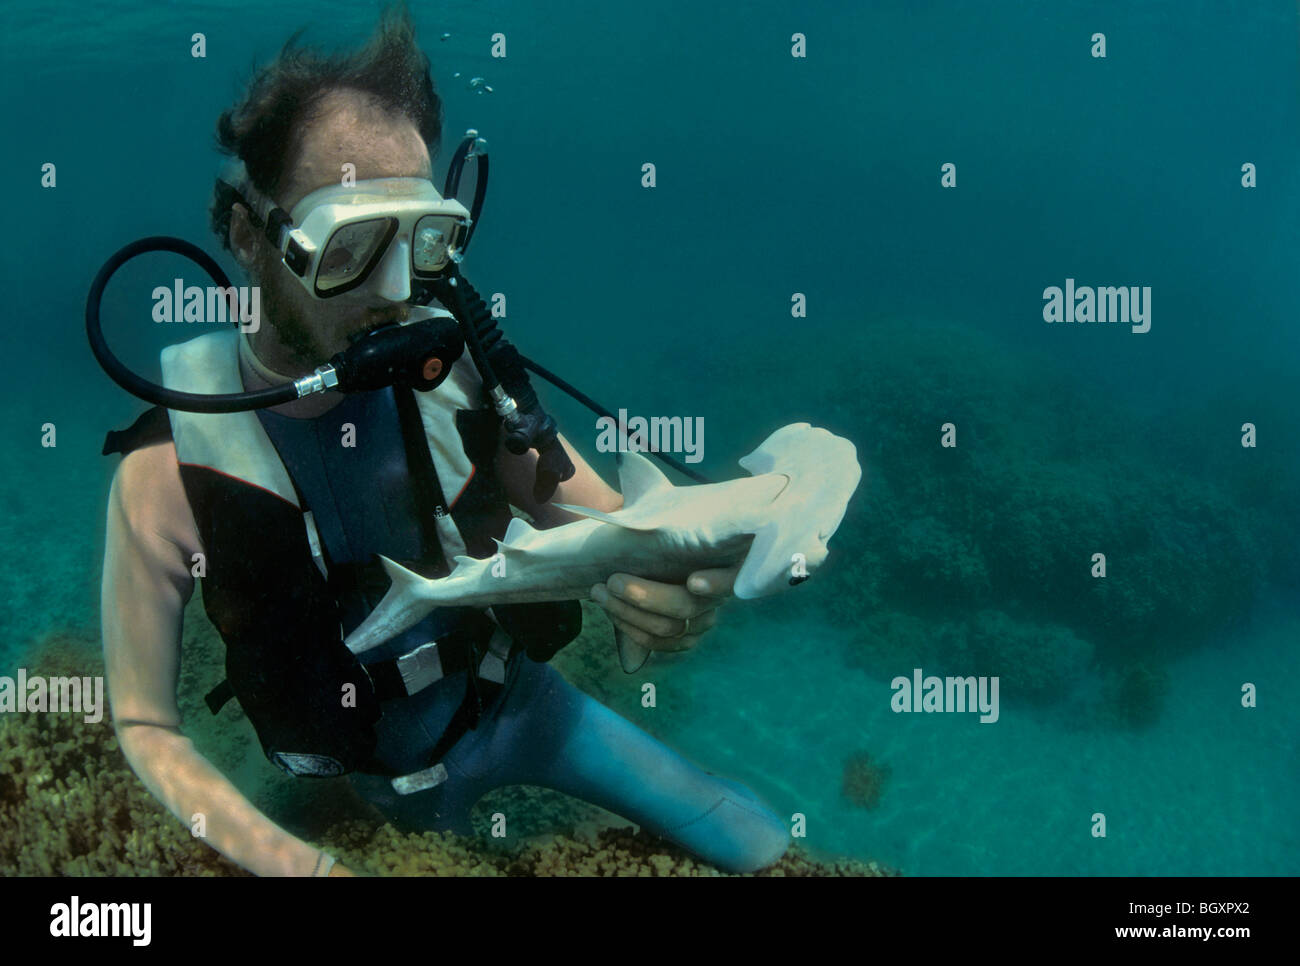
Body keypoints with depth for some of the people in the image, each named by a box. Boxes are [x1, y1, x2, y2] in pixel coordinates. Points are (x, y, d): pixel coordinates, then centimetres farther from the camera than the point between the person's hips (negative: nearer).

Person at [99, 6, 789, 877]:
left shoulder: (451, 372, -20)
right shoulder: (169, 470, -26)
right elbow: (145, 724, -18)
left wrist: (678, 575, -39)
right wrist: (293, 863, -32)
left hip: (513, 699, 3)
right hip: (389, 777, -2)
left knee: (765, 848, 7)